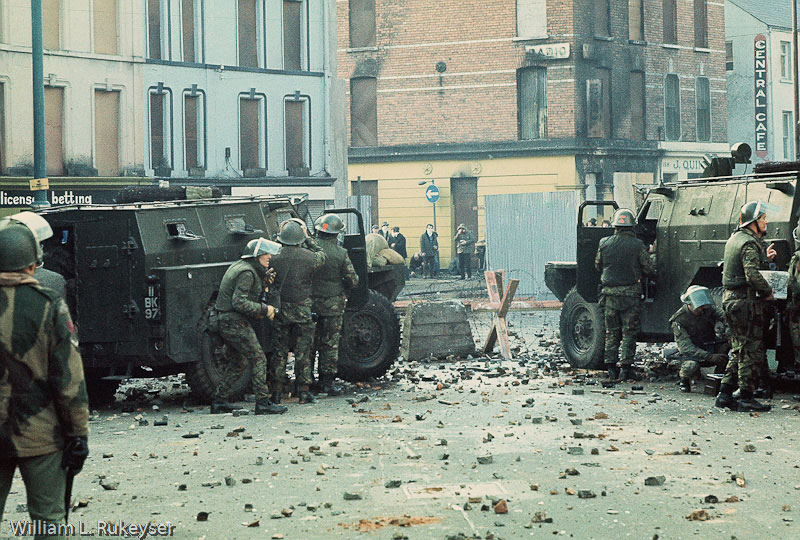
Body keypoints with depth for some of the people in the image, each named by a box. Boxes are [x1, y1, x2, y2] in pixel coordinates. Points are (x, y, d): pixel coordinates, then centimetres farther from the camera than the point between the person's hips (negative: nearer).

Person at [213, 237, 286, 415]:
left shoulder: (239, 266, 17)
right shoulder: (247, 273, -16)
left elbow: (250, 294, 18)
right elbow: (239, 302, -23)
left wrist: (264, 281, 5)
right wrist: (264, 309, -18)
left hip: (226, 322, 11)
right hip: (236, 323, -11)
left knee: (238, 362, 18)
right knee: (258, 359, -9)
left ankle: (218, 401, 20)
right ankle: (263, 402, -12)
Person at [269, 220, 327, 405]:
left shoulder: (275, 257, -9)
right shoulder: (309, 257, -8)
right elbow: (323, 256, 14)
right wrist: (309, 239, 20)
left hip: (280, 309, 1)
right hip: (302, 310, -1)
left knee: (279, 351, 9)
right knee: (303, 351, 6)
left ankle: (276, 391, 11)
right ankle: (302, 391, 6)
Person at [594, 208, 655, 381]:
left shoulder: (604, 243, -1)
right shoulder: (637, 245, -9)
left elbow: (598, 265, 11)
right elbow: (649, 268, -4)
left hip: (610, 293, 3)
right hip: (630, 293, -2)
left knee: (611, 332, 12)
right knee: (629, 332, 4)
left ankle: (611, 368, 11)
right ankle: (625, 367, -2)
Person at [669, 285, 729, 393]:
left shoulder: (709, 309, -5)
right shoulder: (679, 320, -18)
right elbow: (686, 347, -26)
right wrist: (710, 357, -38)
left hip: (711, 349, 3)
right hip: (692, 352, -3)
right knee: (691, 367, -38)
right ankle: (685, 380, -1)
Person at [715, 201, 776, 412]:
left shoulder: (734, 239, 16)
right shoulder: (749, 244, -15)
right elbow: (753, 275, -26)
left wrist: (764, 258, 15)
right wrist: (768, 292, -14)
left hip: (731, 299, 10)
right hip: (746, 302, -10)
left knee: (739, 351, 16)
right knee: (752, 351, -4)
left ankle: (725, 394, 14)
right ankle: (746, 398, -2)